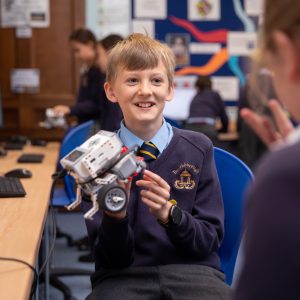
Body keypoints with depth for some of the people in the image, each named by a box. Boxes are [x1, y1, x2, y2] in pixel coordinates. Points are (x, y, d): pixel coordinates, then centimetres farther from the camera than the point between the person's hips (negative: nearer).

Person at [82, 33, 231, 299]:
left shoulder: (197, 148, 4)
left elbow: (210, 242, 3)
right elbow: (112, 258, 1)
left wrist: (169, 213, -15)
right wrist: (115, 213, -19)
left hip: (193, 271, 1)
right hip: (124, 276, 0)